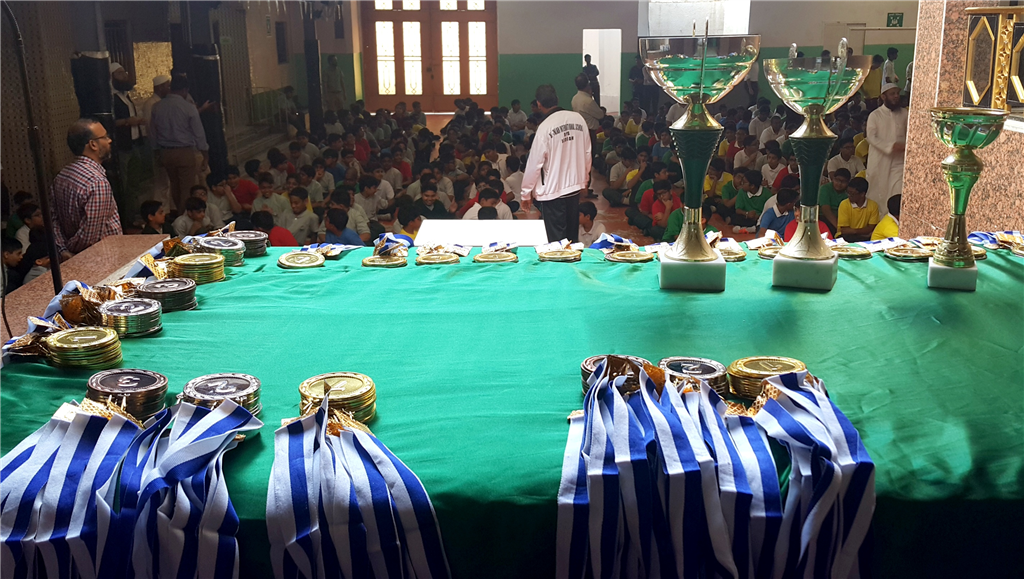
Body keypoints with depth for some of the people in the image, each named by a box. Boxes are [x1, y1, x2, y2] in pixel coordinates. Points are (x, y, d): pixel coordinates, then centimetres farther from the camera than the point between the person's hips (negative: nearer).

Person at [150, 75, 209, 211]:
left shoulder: (157, 107, 3)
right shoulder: (189, 108, -11)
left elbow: (153, 132, 9)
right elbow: (199, 134, -8)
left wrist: (158, 153, 20)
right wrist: (206, 157, -2)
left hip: (165, 153, 5)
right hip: (185, 152, -5)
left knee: (174, 185, 18)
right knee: (187, 189, 0)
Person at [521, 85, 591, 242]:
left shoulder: (545, 127, -17)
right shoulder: (578, 119, -3)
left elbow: (535, 163, -13)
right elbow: (587, 153, 4)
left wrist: (526, 193, -2)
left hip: (553, 191, -5)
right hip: (575, 186, 5)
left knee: (557, 240, 4)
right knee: (572, 236, 18)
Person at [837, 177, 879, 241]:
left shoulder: (873, 205, -2)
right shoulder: (844, 204, -8)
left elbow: (871, 229, -5)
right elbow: (844, 230, -9)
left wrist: (852, 231, -14)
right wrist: (864, 231, -11)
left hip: (864, 238, 1)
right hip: (846, 237, -1)